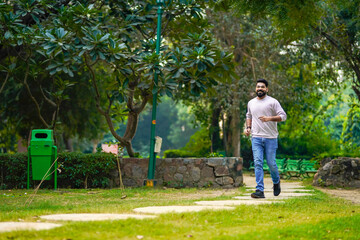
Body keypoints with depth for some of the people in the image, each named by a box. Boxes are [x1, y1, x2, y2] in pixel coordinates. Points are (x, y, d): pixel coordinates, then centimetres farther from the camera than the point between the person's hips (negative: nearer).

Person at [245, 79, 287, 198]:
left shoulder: (273, 102, -1)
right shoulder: (251, 103, 14)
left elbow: (283, 116, -7)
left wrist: (269, 118, -21)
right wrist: (248, 128, 12)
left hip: (270, 138, -3)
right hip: (256, 137, 3)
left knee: (271, 163, 1)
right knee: (258, 163, -8)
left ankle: (276, 182, 31)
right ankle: (260, 190, -11)